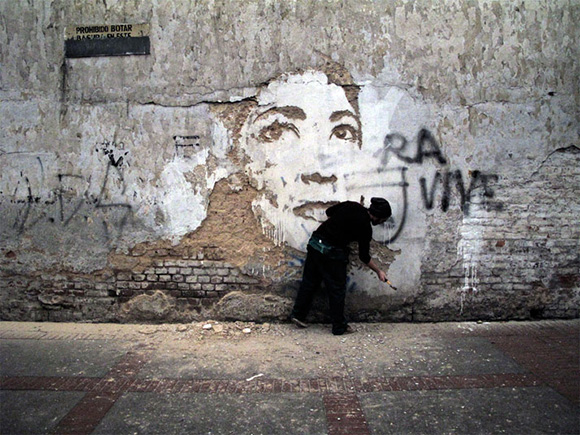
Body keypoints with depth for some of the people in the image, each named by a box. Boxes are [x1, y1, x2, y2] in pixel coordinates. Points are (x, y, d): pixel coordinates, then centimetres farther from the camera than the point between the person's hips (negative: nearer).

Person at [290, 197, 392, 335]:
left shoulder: (351, 205, 6)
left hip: (315, 242, 7)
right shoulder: (365, 227, -9)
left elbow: (329, 212, 17)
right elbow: (364, 256, 0)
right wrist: (378, 271, 12)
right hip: (333, 253, -7)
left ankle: (298, 314, 26)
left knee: (309, 282, 17)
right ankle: (339, 327, 17)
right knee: (337, 290, 6)